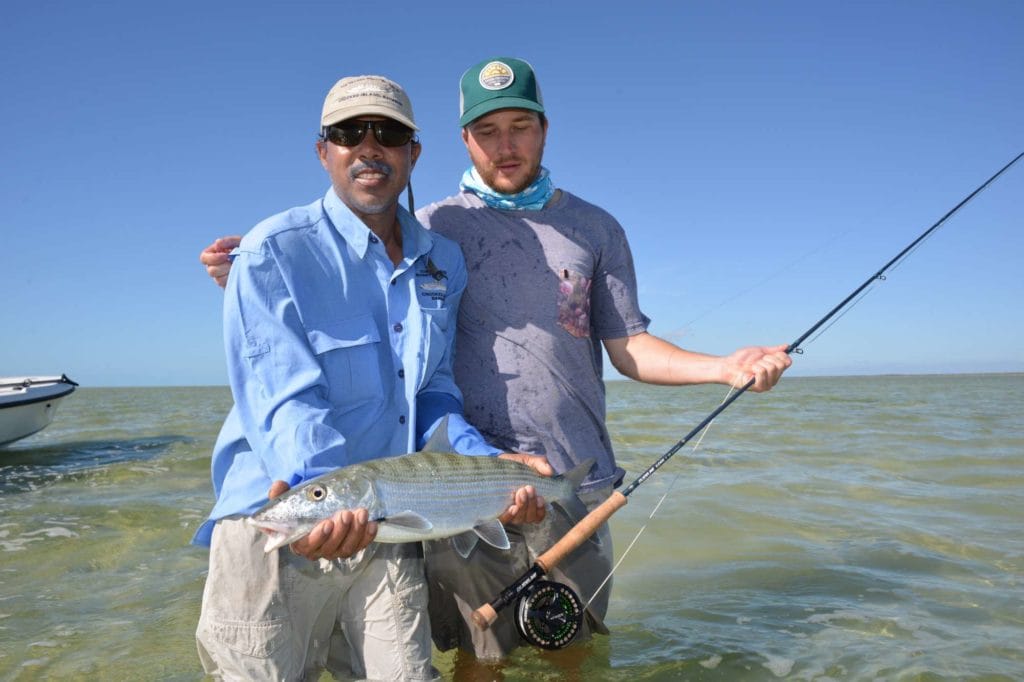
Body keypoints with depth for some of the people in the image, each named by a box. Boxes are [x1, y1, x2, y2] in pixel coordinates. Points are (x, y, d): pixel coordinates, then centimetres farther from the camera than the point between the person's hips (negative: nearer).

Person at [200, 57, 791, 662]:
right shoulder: (436, 226, 4)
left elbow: (628, 347, 6)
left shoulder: (595, 228, 8)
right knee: (480, 658, 11)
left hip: (577, 482, 2)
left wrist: (725, 366, -9)